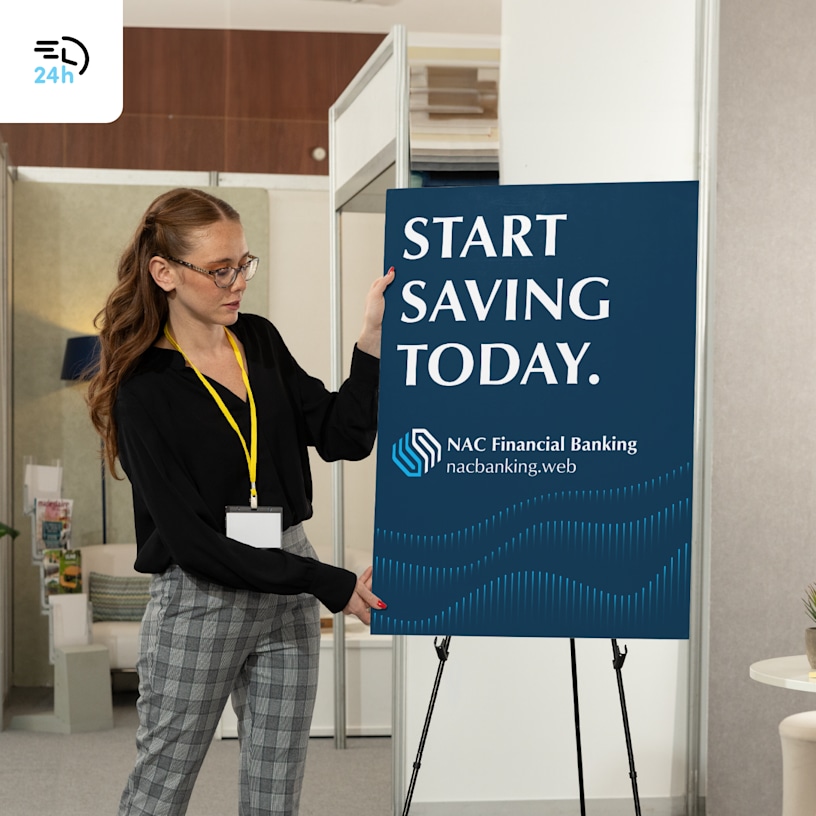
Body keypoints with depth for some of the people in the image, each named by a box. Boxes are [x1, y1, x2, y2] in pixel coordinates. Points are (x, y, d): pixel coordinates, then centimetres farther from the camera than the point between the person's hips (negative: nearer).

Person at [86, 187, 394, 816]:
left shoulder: (260, 341, 5)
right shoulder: (145, 387, -13)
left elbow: (344, 437, 4)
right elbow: (191, 540, -18)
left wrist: (373, 337, -9)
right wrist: (329, 583, -20)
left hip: (288, 598, 5)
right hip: (198, 600, -5)